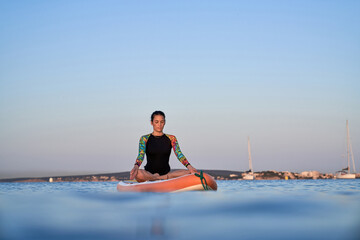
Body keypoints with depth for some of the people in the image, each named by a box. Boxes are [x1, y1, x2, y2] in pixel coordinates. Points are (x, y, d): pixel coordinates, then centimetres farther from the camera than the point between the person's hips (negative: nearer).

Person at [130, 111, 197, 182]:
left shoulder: (171, 138, 9)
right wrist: (136, 166, -32)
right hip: (149, 173, -2)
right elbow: (141, 155, -10)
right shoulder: (145, 139, 4)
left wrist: (189, 166, -23)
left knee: (189, 173, -25)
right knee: (138, 174, -39)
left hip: (166, 172, 2)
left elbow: (179, 154, -3)